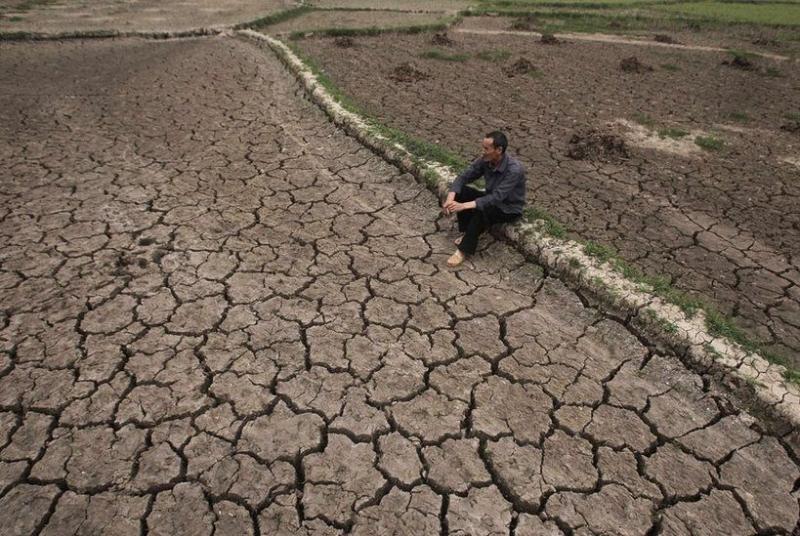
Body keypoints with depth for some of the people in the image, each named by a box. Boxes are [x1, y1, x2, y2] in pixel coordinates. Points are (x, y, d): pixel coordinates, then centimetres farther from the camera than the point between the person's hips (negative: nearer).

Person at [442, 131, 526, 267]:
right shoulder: (485, 160, -12)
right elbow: (464, 177, -9)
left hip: (509, 208, -6)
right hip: (492, 198, 7)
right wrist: (450, 198, -27)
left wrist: (464, 206, -43)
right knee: (460, 192, -15)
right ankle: (468, 233, -2)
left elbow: (496, 197, -38)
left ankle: (464, 250, -20)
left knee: (481, 210, -36)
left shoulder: (514, 169, -32)